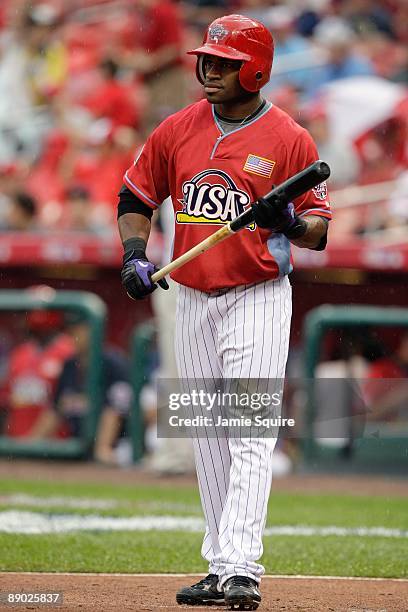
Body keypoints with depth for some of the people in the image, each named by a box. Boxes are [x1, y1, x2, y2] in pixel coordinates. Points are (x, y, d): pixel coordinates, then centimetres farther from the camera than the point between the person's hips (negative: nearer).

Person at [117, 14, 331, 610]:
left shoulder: (289, 140, -6)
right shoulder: (176, 130, 5)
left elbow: (320, 231, -3)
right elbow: (136, 197, 14)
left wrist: (289, 223, -25)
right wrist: (134, 256, -3)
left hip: (259, 299, -5)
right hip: (192, 299, 5)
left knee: (250, 437, -14)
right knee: (209, 441, 9)